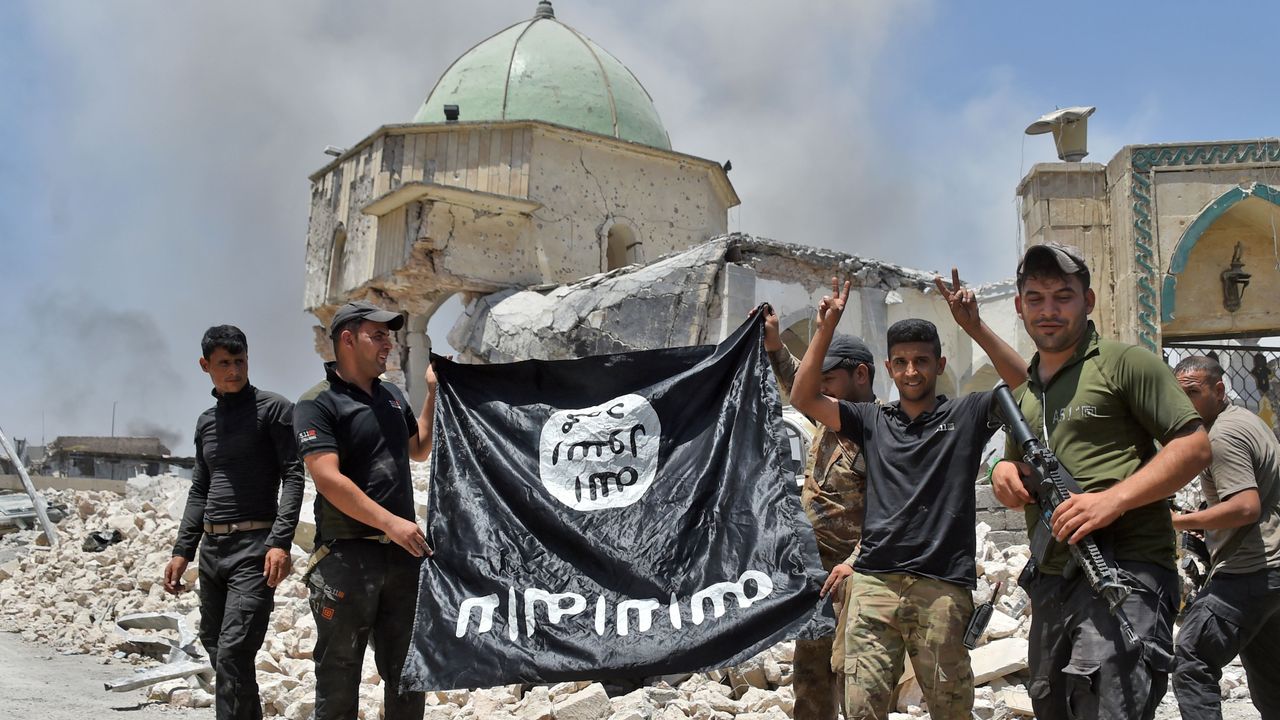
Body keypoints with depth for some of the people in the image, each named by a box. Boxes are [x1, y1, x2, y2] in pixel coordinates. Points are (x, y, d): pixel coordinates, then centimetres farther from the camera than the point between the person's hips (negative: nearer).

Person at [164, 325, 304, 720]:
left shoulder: (274, 409, -3)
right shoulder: (206, 421, 16)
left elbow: (293, 476, -9)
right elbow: (200, 490, 20)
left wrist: (280, 541, -20)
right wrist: (182, 551, 13)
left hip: (254, 546, -7)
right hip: (211, 549, 7)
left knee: (233, 651, -14)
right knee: (215, 647, 11)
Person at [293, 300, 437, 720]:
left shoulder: (392, 396, 13)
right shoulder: (318, 403, -8)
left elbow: (420, 450, 26)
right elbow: (329, 479, -19)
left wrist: (434, 394, 14)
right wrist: (389, 522, -25)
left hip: (404, 552, 6)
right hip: (347, 555, -6)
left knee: (408, 672, 14)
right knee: (339, 675, 4)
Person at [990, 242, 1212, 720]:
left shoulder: (1123, 362, -1)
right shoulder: (1022, 390, 19)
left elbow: (1194, 446, -8)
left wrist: (1113, 499, -20)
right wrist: (1004, 471, 3)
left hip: (1124, 569, -7)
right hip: (1050, 580, 8)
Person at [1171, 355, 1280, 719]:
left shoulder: (1222, 436, -15)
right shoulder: (1245, 419, 17)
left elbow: (1246, 506, -25)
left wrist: (1180, 521, -19)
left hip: (1250, 573, -11)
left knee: (1191, 662, -13)